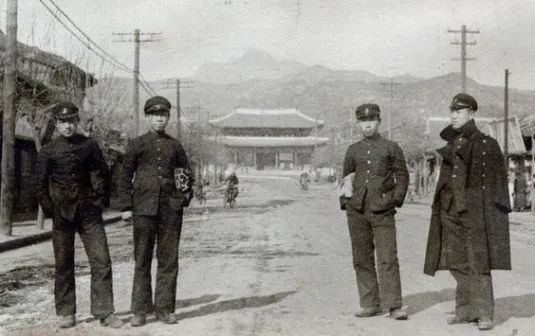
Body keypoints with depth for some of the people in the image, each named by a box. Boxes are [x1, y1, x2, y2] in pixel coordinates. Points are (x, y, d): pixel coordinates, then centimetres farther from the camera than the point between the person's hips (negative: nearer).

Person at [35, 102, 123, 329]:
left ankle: (104, 312, 2)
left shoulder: (89, 145, 4)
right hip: (62, 214, -1)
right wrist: (50, 210, 0)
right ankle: (66, 313, 18)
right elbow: (40, 184, 4)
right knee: (63, 265, 7)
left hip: (89, 211, 1)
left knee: (102, 262, -5)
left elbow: (102, 174, 11)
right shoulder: (47, 152, 0)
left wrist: (101, 200, 6)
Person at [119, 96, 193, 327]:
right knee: (142, 260, 2)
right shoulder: (136, 145, 5)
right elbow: (125, 177, 5)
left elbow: (187, 174, 19)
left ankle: (165, 309, 11)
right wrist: (126, 207, -1)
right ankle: (140, 310, 9)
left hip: (171, 208, 2)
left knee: (169, 260, 3)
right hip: (144, 207, -2)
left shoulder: (175, 145, 11)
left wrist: (185, 197, 6)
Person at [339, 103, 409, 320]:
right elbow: (346, 177, 20)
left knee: (388, 259, -8)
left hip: (382, 212, -3)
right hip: (357, 212, 3)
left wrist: (396, 200, -2)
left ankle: (394, 306, -2)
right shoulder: (353, 150, 13)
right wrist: (345, 202, 9)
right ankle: (370, 304, 14)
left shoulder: (391, 148, 6)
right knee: (362, 260, 5)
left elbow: (402, 175, 7)